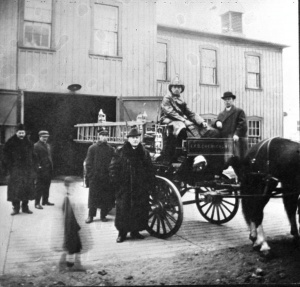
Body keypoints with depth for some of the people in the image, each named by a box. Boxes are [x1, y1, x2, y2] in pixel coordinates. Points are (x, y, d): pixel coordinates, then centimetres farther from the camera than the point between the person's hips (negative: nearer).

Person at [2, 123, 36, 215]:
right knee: (15, 189, -6)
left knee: (27, 188, 6)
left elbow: (33, 157, 12)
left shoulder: (29, 144, 10)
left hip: (28, 170, 3)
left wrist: (34, 169, 6)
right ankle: (16, 208, 3)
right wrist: (9, 168, -10)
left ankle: (25, 207, 16)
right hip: (15, 170, -3)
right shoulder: (10, 143, 0)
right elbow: (6, 157, -2)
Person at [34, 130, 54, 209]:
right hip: (41, 169, -8)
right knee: (39, 186, -4)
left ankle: (45, 201, 25)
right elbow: (36, 158, -13)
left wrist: (51, 166, 13)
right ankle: (37, 203, 1)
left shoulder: (48, 145, 17)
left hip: (48, 169, 8)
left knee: (47, 185, 14)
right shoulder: (36, 145, -8)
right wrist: (39, 166, -18)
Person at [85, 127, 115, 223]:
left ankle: (103, 215, 19)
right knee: (93, 197, 3)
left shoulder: (111, 149, 6)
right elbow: (88, 163, 0)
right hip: (95, 177, -2)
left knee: (106, 197, 6)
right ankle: (91, 216, 13)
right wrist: (90, 175, -7)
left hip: (107, 177, 2)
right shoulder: (92, 148, 0)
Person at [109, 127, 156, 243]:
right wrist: (116, 182, -8)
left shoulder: (144, 152, 10)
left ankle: (135, 231, 20)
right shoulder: (121, 152, 1)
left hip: (140, 188, 3)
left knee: (139, 210, 6)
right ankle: (122, 232, 13)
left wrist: (150, 184, 5)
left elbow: (150, 170, 13)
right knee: (123, 209, 0)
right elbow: (113, 168, 0)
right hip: (124, 187, -3)